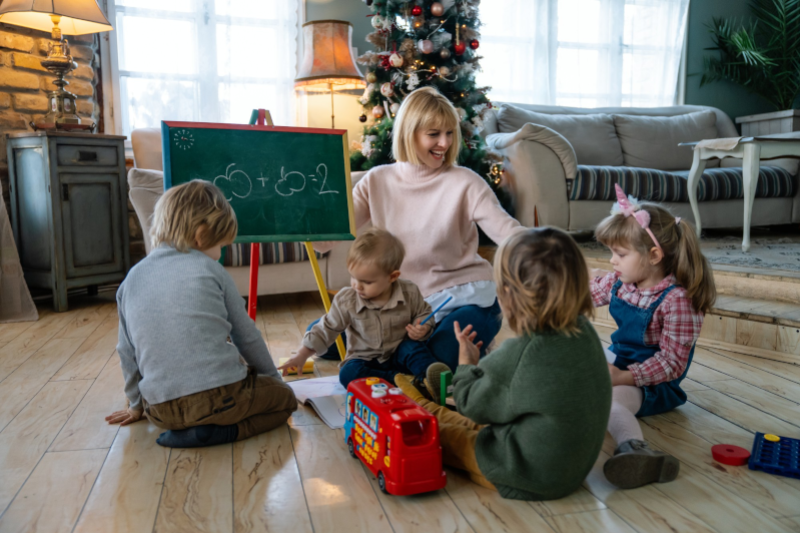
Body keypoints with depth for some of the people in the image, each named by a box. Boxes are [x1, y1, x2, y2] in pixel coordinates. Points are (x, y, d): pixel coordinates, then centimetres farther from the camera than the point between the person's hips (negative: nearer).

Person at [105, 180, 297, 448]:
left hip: (160, 411, 6)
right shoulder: (210, 269, 1)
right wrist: (274, 378, 23)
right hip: (220, 395, -6)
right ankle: (220, 430, -5)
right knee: (284, 397, 16)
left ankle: (182, 428, 8)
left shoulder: (132, 278, 11)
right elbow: (247, 336, 8)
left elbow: (127, 353, 17)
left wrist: (137, 405, 32)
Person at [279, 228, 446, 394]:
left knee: (413, 347, -31)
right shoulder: (346, 301, -12)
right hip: (364, 359, 0)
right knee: (348, 374, -31)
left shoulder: (409, 293, -11)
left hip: (398, 355, 0)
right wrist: (301, 356, -6)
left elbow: (423, 313, 7)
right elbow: (327, 329, -3)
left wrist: (422, 329, -17)